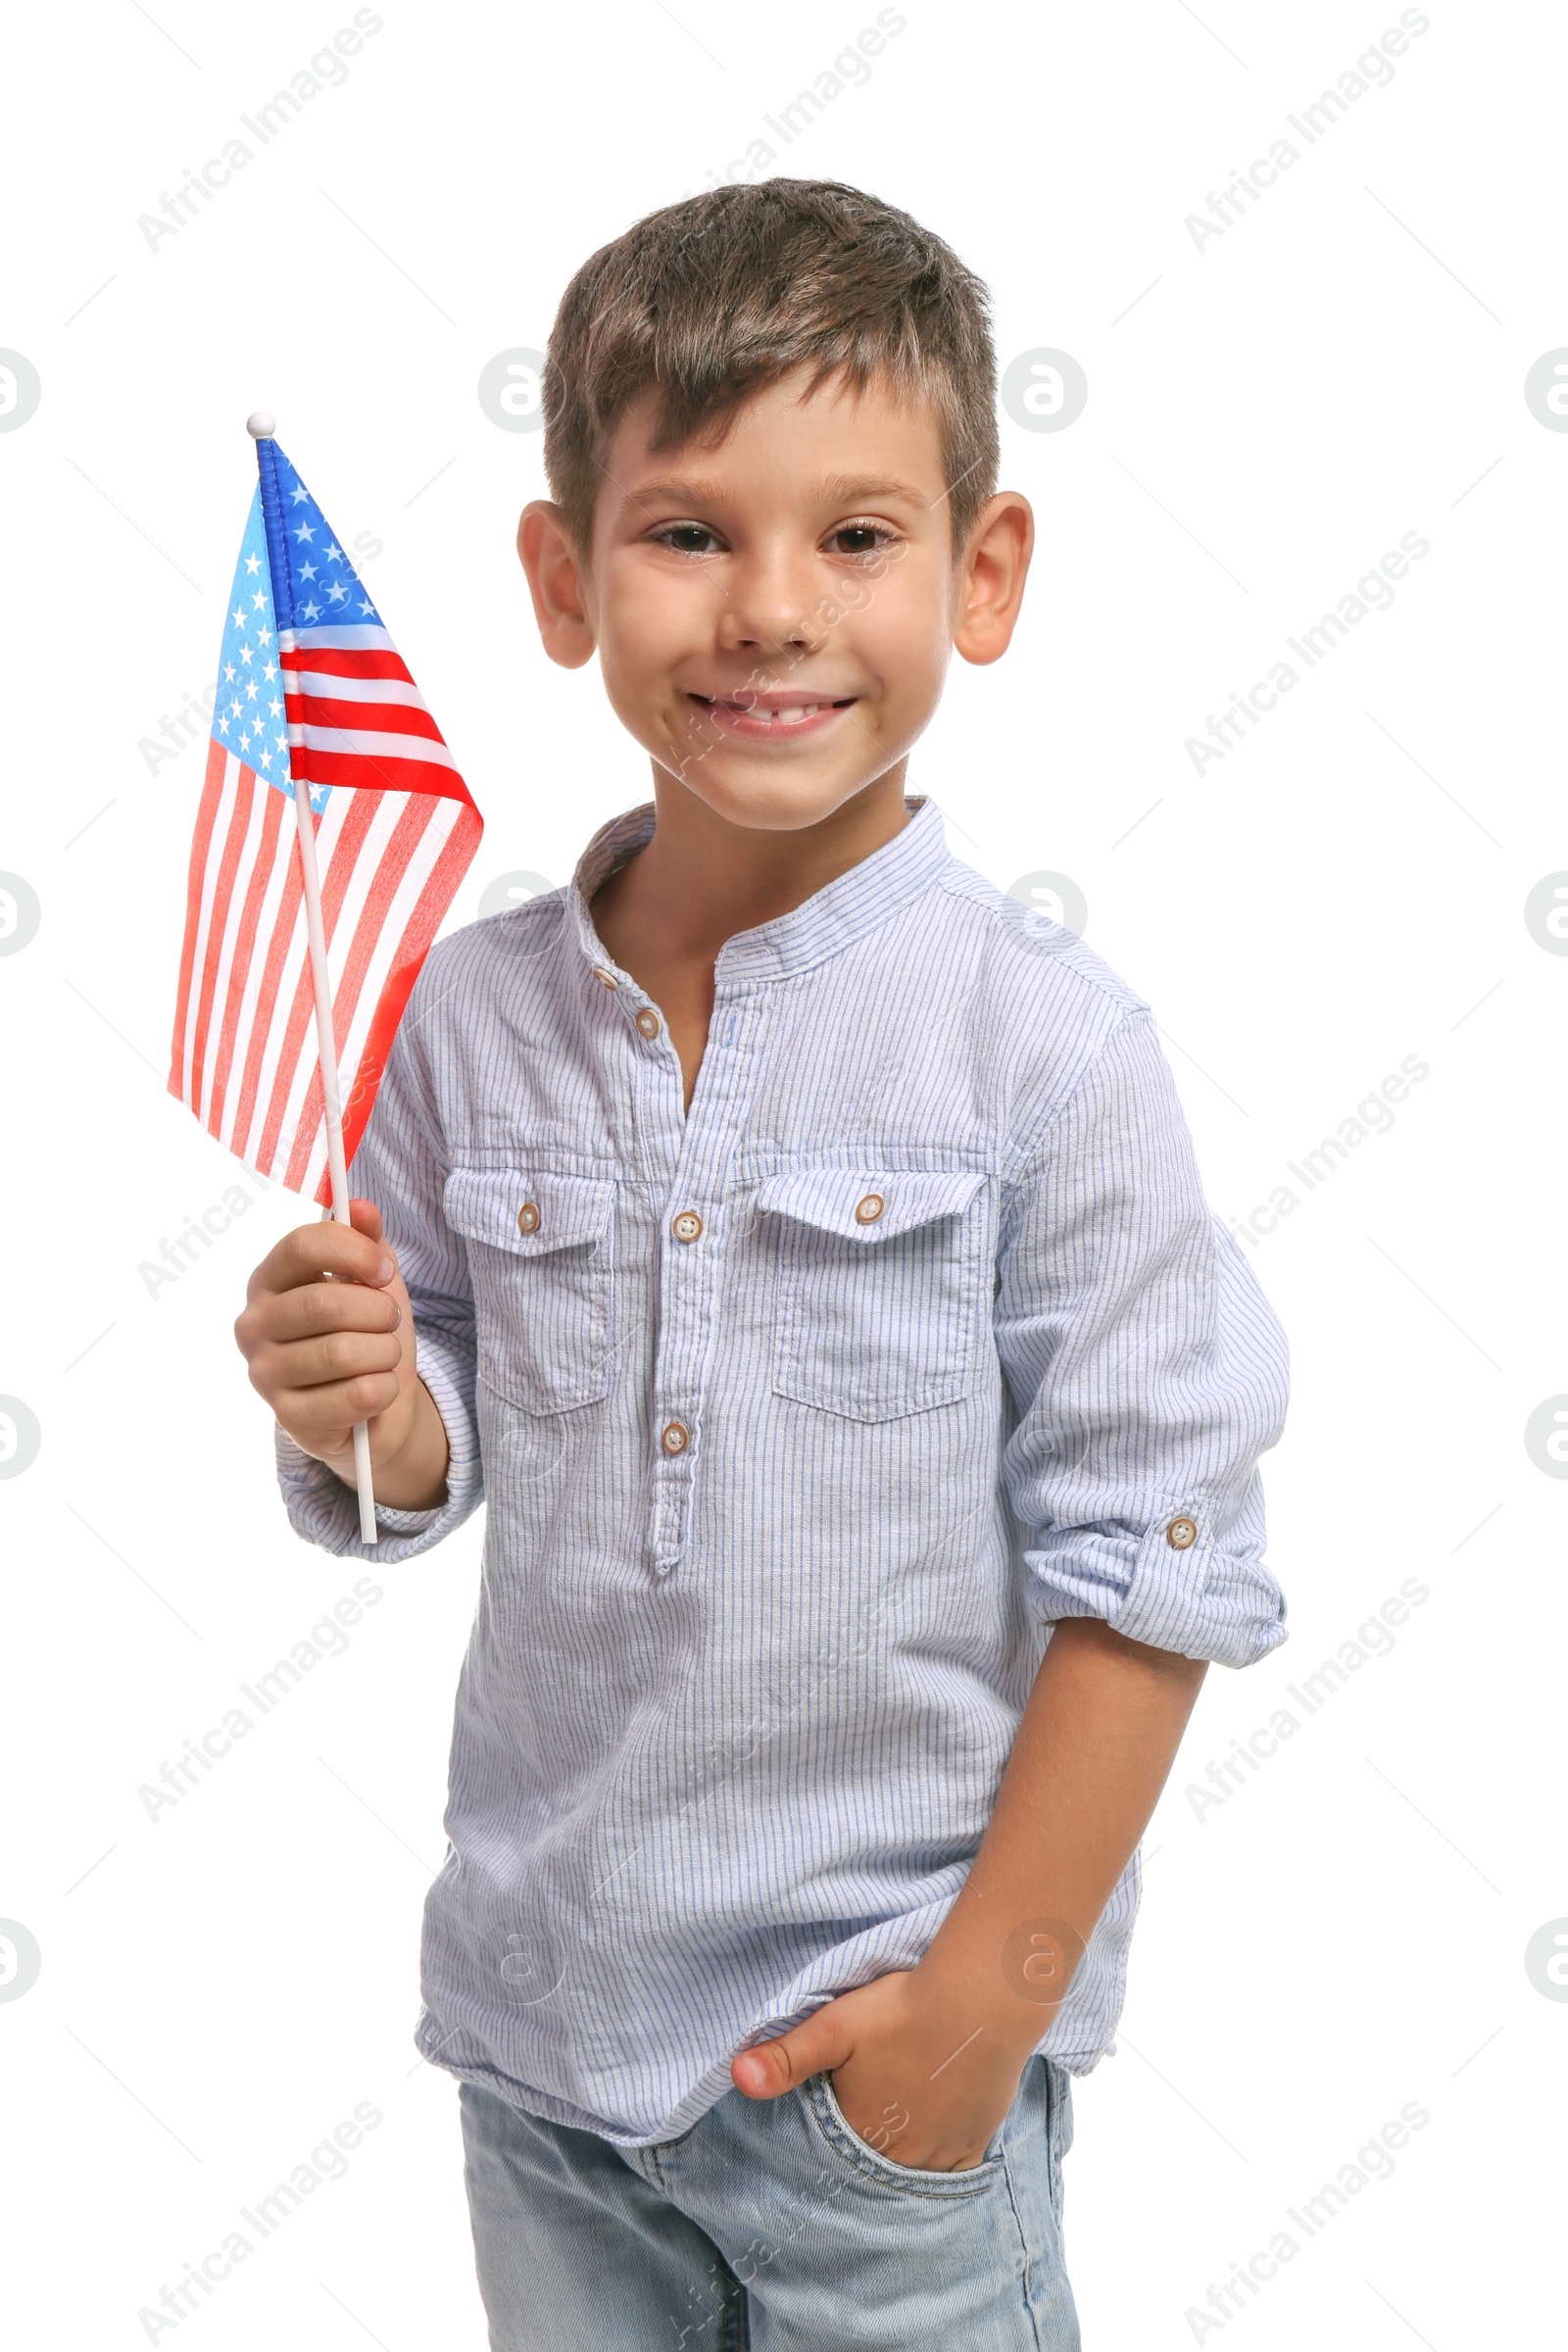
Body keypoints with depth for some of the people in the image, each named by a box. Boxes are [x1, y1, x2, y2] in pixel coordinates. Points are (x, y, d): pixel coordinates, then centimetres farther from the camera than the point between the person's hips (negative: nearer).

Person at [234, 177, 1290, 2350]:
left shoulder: (1042, 1044, -15)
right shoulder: (473, 1010, -3)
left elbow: (1150, 1558, -13)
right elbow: (446, 1447, 7)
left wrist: (993, 1987, -11)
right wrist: (365, 1406, -14)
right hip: (534, 2008, 4)